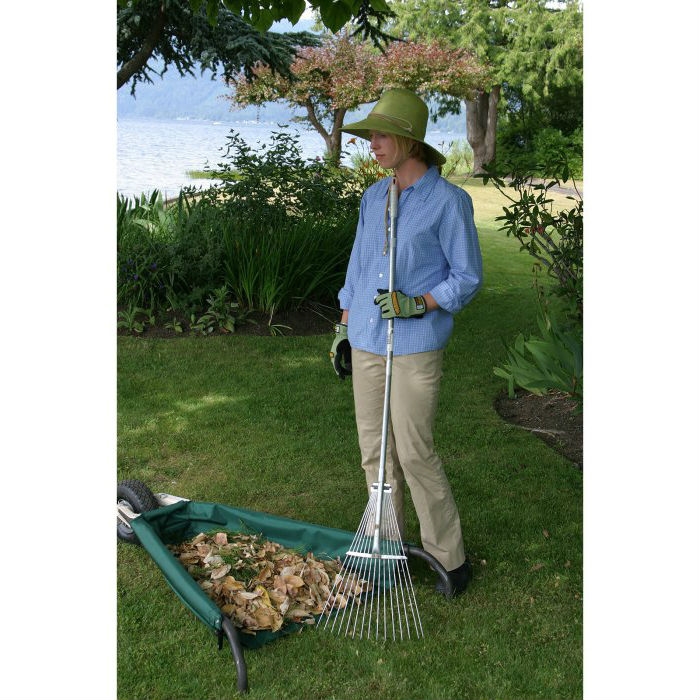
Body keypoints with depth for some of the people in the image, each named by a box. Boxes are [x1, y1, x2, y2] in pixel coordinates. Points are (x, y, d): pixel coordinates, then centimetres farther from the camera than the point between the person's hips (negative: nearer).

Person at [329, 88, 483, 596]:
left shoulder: (448, 200, -9)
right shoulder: (373, 198, 10)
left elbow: (468, 278, -7)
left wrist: (417, 304, -20)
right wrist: (343, 330, 15)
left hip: (416, 348, -6)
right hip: (366, 344, 6)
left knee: (414, 453, -3)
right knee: (375, 449, 11)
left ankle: (451, 558, 14)